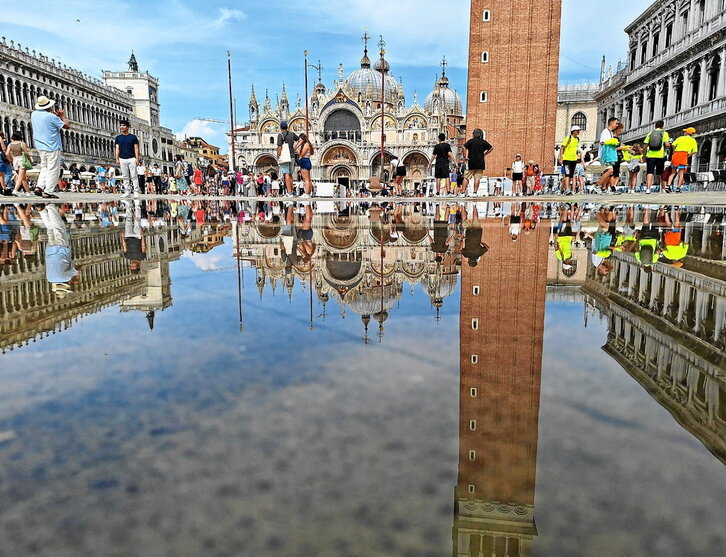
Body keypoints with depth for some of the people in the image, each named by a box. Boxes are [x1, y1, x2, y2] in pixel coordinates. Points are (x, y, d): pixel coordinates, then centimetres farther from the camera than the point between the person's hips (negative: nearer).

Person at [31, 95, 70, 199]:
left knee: (44, 167, 19)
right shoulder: (51, 116, -14)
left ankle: (39, 187, 6)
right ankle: (47, 192, -5)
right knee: (53, 170, -2)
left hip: (40, 146, 7)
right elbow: (67, 126, -9)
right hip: (52, 147, -7)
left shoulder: (34, 114, 8)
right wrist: (63, 116, 7)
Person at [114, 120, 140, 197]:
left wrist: (137, 158, -8)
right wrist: (117, 159, -1)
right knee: (125, 177, 3)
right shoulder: (118, 138, 12)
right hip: (122, 159, 3)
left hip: (132, 159, -3)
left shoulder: (133, 137, 5)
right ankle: (127, 192, 5)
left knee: (134, 176, -7)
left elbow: (136, 149, 2)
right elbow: (117, 149, 10)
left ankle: (136, 191, -6)